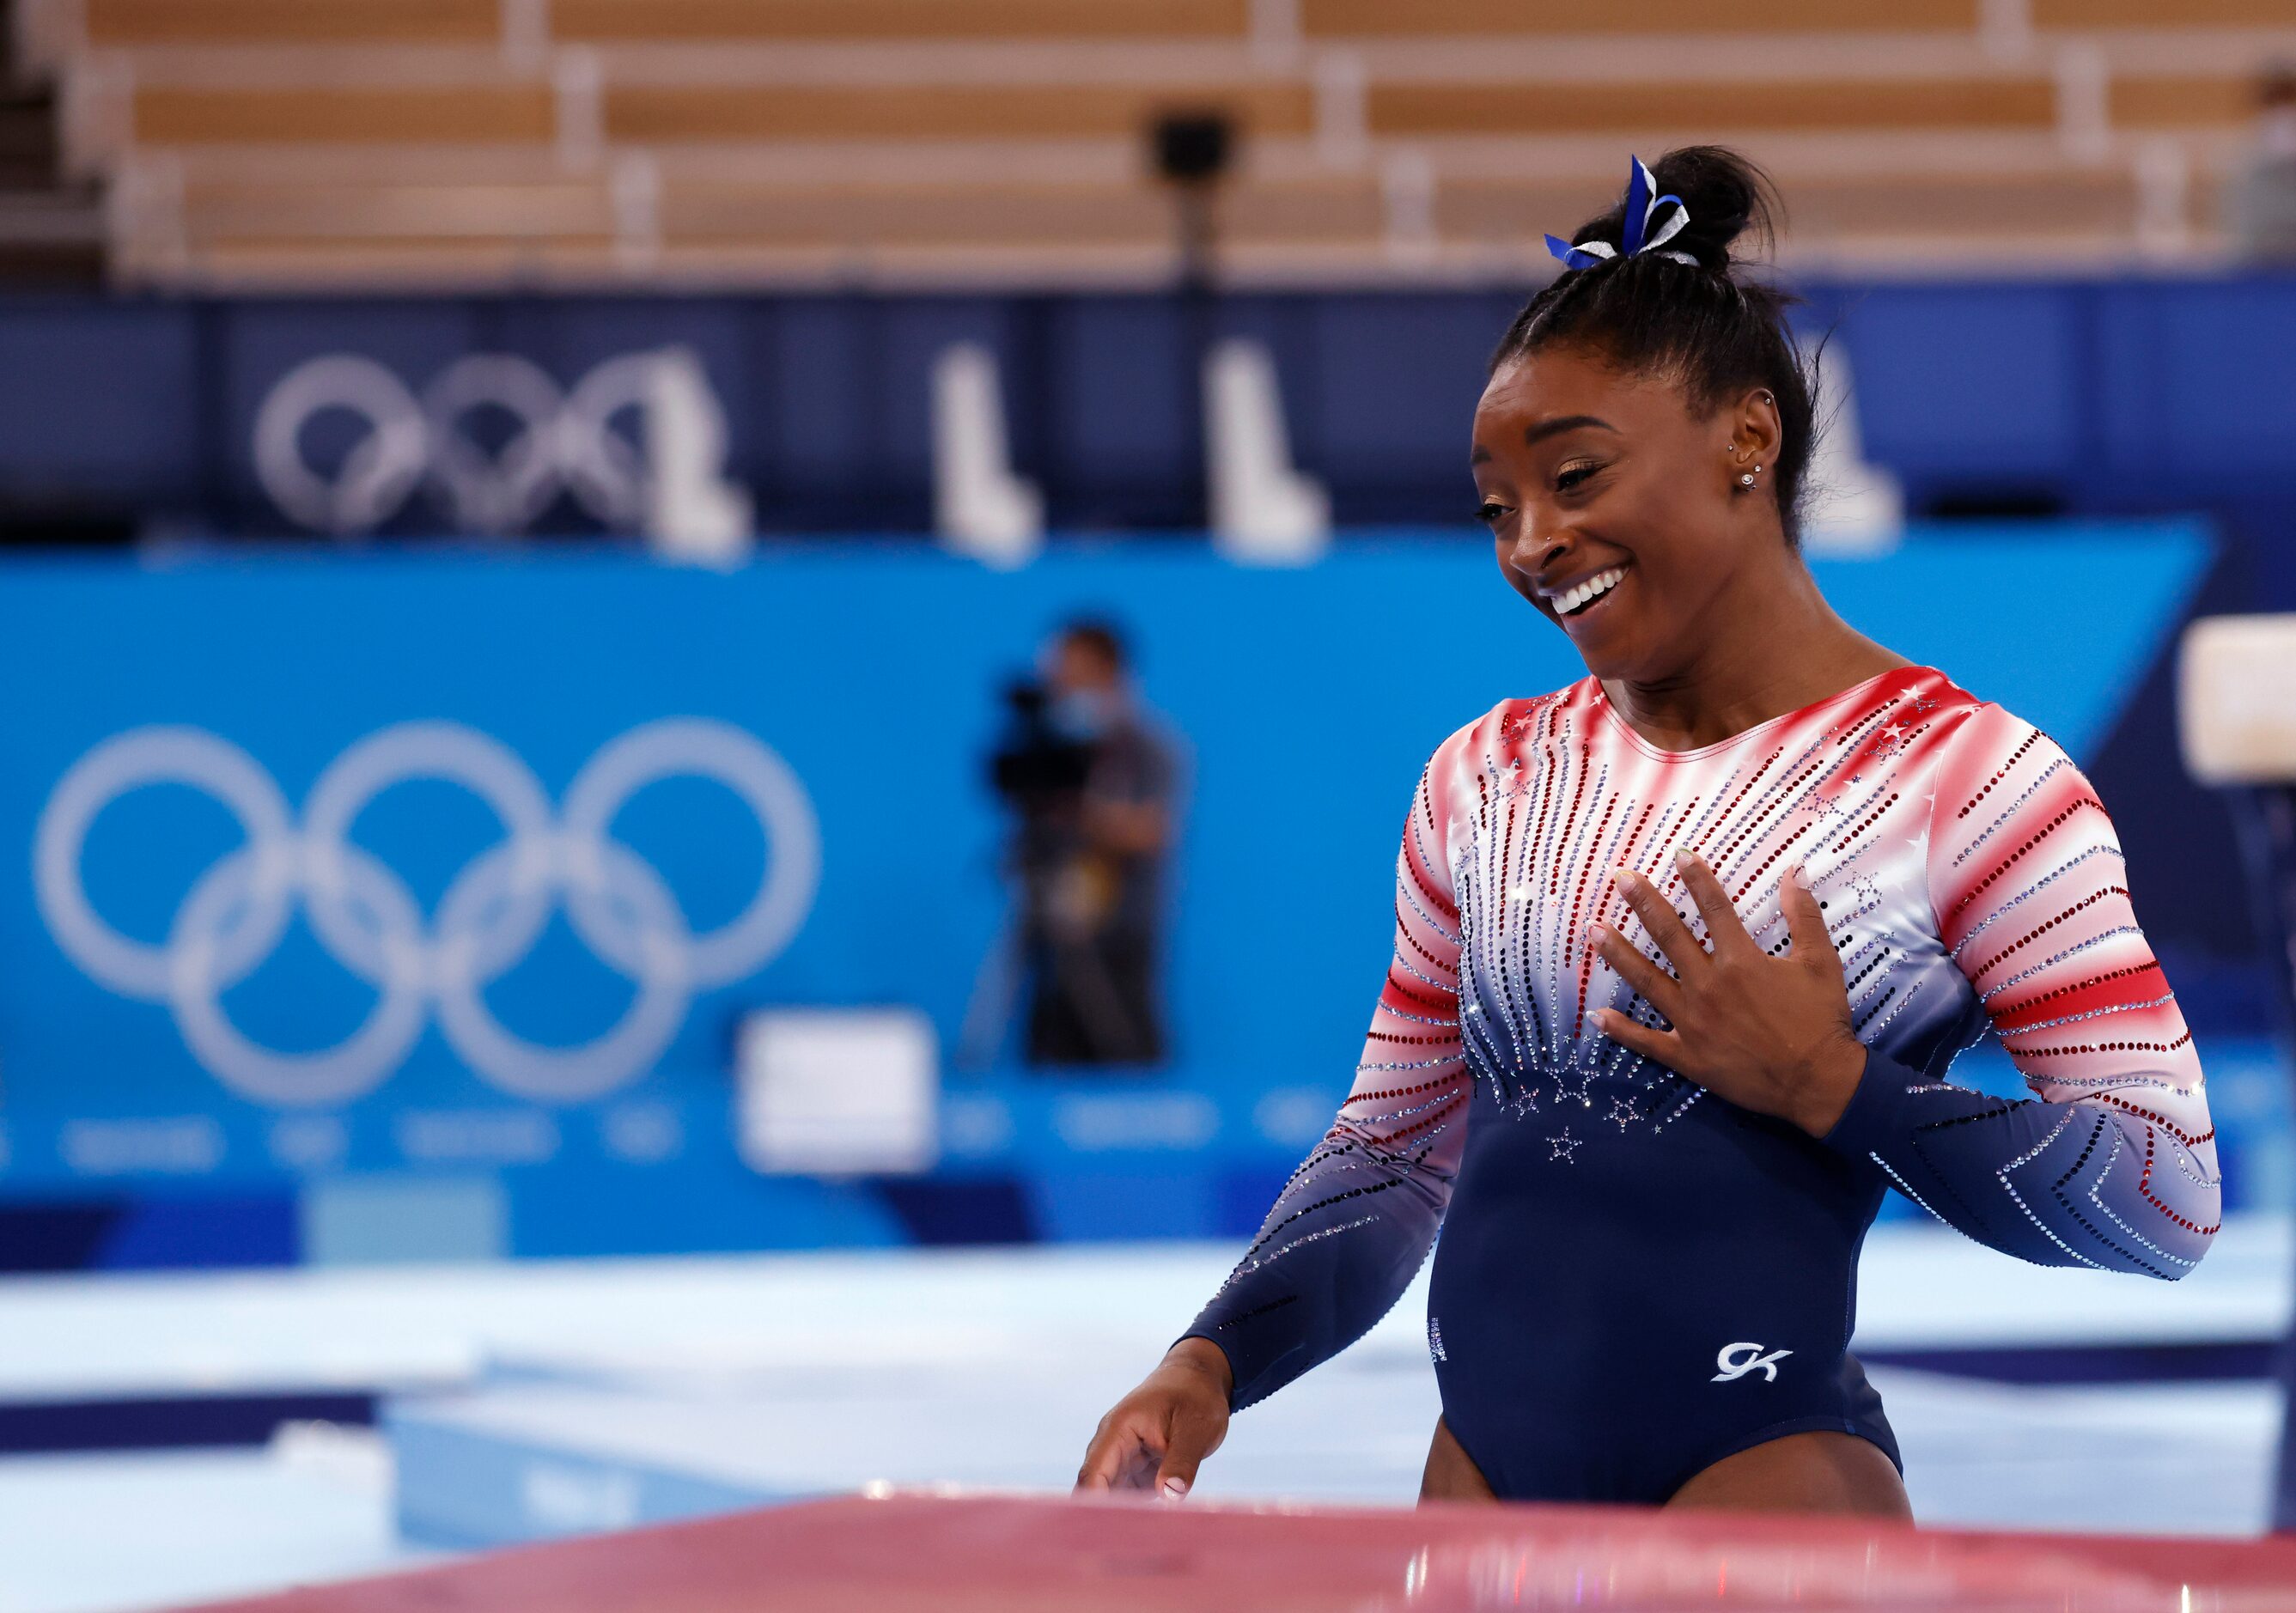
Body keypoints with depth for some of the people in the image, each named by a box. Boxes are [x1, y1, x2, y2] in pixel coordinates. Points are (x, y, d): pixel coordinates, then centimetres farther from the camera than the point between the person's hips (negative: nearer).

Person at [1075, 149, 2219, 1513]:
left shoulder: (1969, 782, -5)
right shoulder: (1487, 779, 13)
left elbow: (2170, 1202, -8)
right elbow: (1390, 1157, 19)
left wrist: (1829, 1087, -13)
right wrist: (1211, 1365, 2)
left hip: (1765, 1476, -5)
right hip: (1482, 1474, 5)